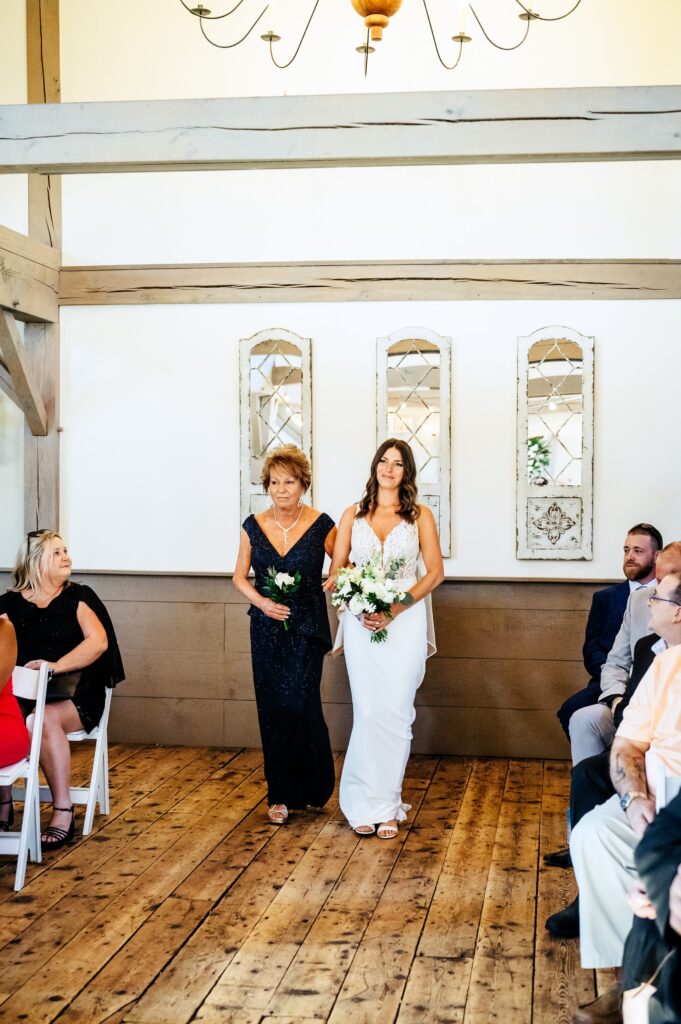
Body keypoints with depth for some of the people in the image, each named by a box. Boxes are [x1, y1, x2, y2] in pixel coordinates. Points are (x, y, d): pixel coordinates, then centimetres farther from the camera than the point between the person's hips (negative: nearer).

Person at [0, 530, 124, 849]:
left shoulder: (78, 597, 8)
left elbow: (99, 641, -5)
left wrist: (56, 665, -18)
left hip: (73, 688, -2)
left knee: (45, 719, -34)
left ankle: (63, 812, -26)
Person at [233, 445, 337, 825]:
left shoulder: (321, 525, -6)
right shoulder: (254, 526, 2)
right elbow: (240, 576, 10)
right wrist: (261, 601, -8)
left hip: (307, 627, -3)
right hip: (267, 629, 3)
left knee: (300, 704, -12)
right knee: (272, 710, 4)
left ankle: (313, 788, 11)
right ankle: (281, 795, 17)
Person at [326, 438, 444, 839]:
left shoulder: (420, 515, 5)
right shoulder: (353, 515, 9)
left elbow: (436, 572, 0)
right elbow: (336, 571, 7)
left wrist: (394, 609, -10)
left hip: (405, 621, -1)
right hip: (362, 622, 1)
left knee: (396, 712, -1)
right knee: (369, 711, -1)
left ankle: (387, 805, 10)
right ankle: (367, 802, 10)